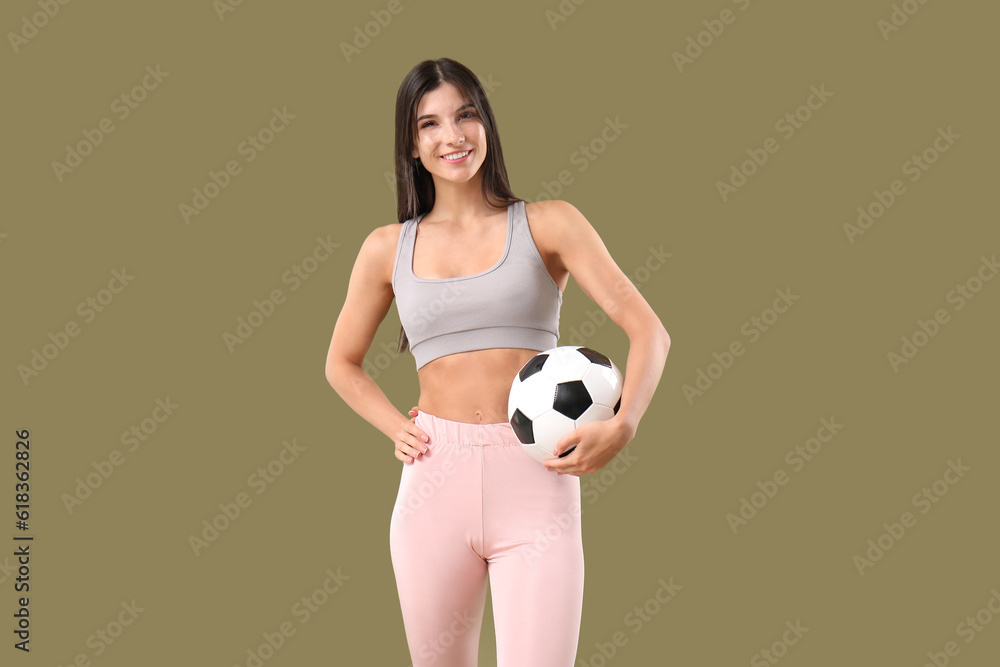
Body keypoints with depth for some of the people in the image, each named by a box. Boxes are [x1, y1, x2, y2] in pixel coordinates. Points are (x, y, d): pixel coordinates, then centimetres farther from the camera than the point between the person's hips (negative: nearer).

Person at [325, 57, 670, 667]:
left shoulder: (547, 225, 4)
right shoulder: (389, 249, 11)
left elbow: (647, 328, -2)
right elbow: (343, 363, 23)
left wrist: (622, 426, -18)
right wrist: (397, 428, 6)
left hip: (535, 482, -2)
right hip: (436, 479, 3)